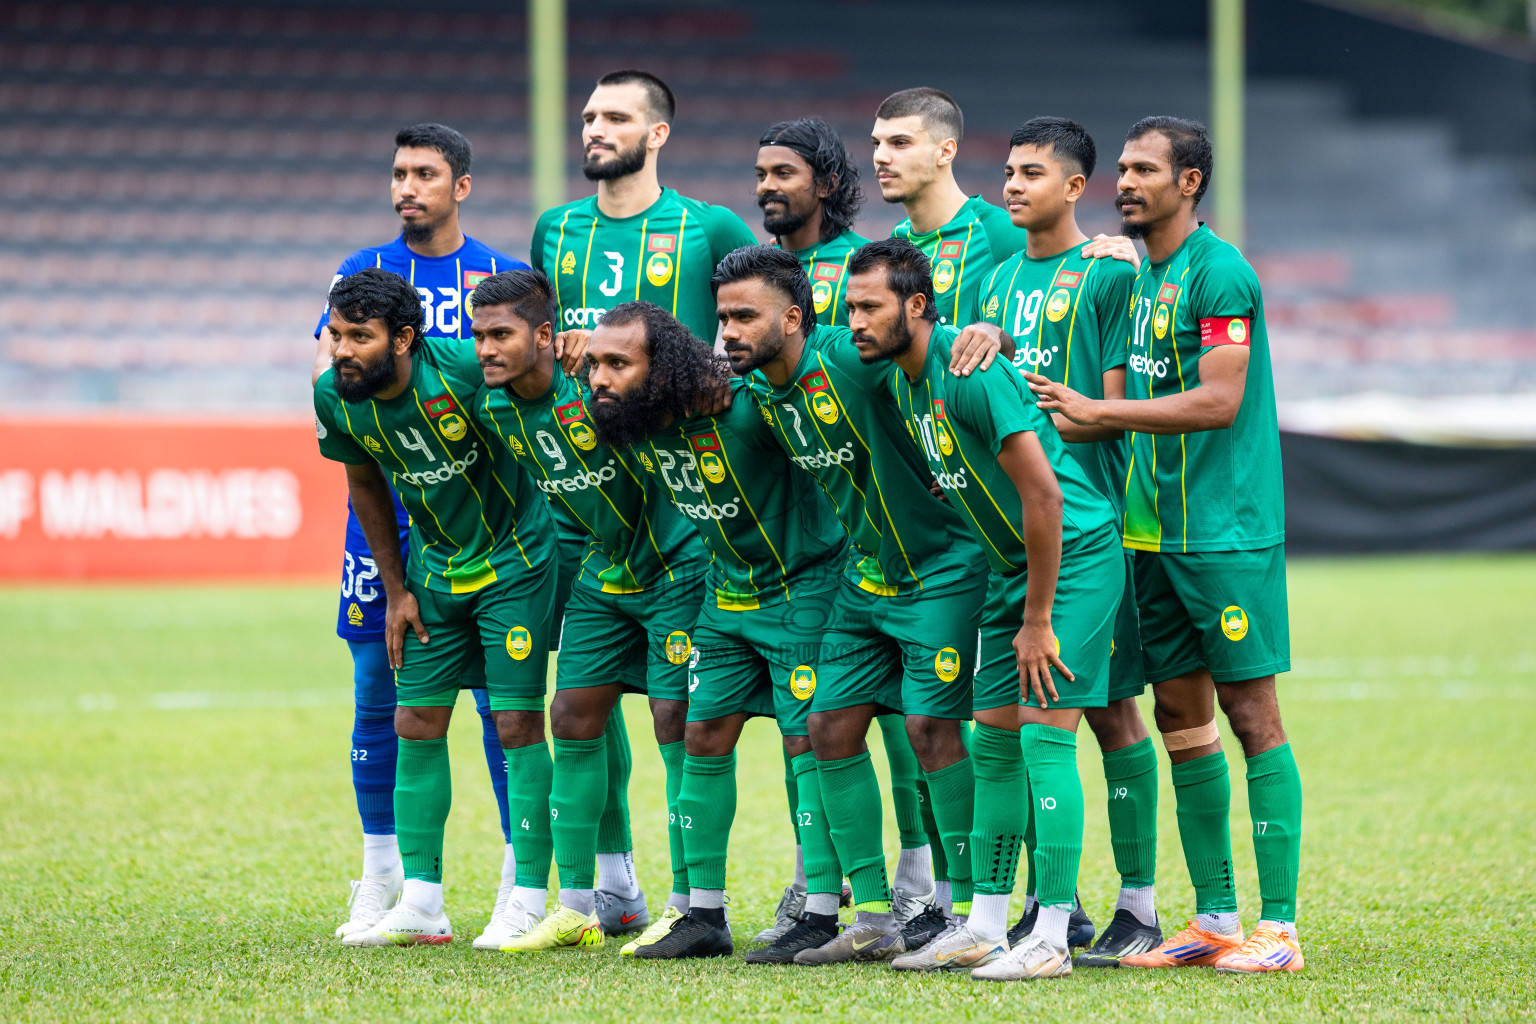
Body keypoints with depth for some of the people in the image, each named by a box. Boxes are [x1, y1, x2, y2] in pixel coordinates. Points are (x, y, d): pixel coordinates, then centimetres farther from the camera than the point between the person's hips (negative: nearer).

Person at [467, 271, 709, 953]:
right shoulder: (493, 408, -5)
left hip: (674, 565, -7)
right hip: (603, 573, 7)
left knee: (676, 723, -7)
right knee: (573, 719, 4)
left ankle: (689, 906, 0)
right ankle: (578, 904, 12)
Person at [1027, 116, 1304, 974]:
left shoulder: (1219, 273, -12)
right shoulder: (1134, 272, 14)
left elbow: (1218, 402, -19)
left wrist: (1097, 412, -18)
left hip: (1227, 534, -8)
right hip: (1154, 531, 8)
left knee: (1250, 713, -6)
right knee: (1182, 717, 8)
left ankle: (1279, 926, -4)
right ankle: (1215, 918, 14)